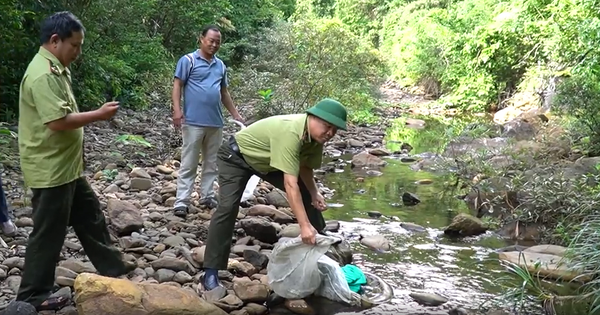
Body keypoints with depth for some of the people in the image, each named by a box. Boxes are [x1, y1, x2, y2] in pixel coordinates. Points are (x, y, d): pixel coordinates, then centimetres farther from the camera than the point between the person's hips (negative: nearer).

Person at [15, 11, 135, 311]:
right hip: (50, 170, -10)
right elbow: (58, 121, -29)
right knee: (48, 233, 1)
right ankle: (33, 295, 16)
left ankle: (111, 266, 33)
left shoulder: (55, 69, 12)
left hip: (66, 166, 10)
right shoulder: (43, 75, -22)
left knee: (90, 216, 19)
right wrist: (99, 114, -19)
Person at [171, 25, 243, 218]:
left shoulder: (220, 65, 15)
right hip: (193, 121, -6)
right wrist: (177, 110, -17)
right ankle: (181, 202, -1)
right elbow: (177, 86, -6)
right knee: (188, 164, -3)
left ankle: (207, 196, 23)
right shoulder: (188, 60, -2)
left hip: (215, 122, 6)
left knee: (211, 163, 12)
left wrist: (235, 114, 22)